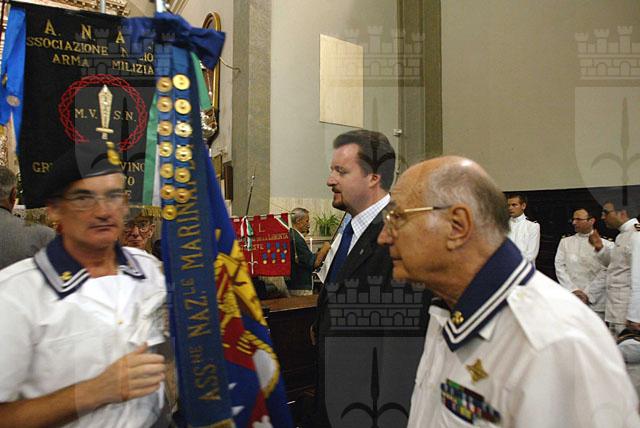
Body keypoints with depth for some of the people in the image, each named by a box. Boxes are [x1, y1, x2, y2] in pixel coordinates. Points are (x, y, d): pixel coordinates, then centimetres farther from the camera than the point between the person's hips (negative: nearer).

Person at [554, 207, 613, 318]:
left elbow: (606, 273, -3)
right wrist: (573, 290, -8)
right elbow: (559, 267, 4)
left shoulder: (607, 245, 4)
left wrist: (588, 294, -10)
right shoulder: (565, 242, 12)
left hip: (595, 302, -1)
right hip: (570, 300, 2)